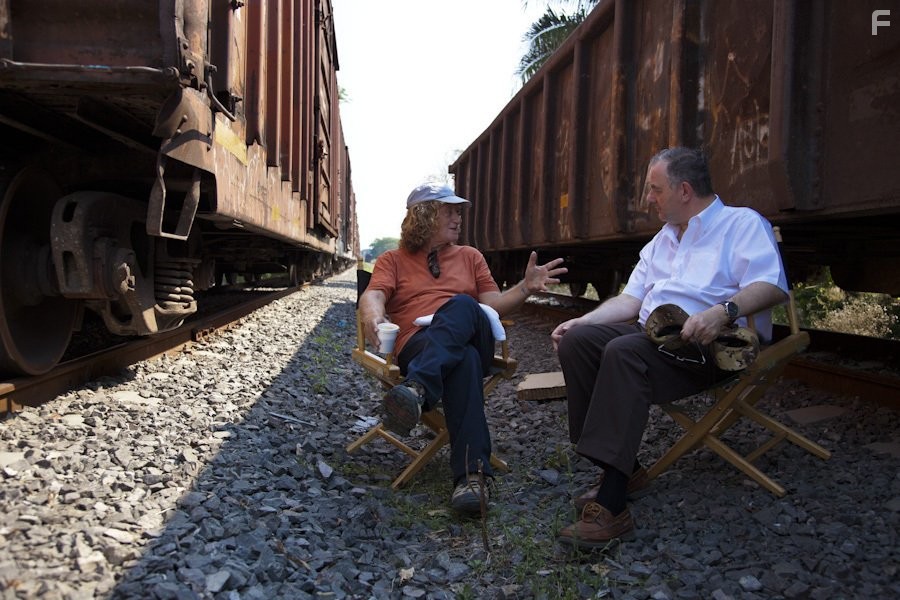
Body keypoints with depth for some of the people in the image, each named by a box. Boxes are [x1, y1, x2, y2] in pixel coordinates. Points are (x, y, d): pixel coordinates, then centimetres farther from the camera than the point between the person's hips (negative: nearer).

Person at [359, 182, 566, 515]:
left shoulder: (470, 256, 28)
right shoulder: (392, 260, 20)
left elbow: (493, 305, 18)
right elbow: (373, 295, -1)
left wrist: (526, 287, -1)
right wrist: (373, 315, -26)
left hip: (473, 338, 2)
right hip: (419, 344, -1)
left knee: (461, 305, -36)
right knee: (464, 360, -38)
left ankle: (417, 390, -55)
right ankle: (471, 472, -47)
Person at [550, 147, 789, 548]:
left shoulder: (742, 224, 4)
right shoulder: (661, 240, 28)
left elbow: (773, 286, -12)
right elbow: (630, 300, 21)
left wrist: (723, 311, -31)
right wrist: (581, 321, 6)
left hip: (712, 343, -8)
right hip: (651, 334, 8)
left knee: (624, 351, -35)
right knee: (576, 341, -16)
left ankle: (611, 507, -40)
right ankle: (625, 472, -15)